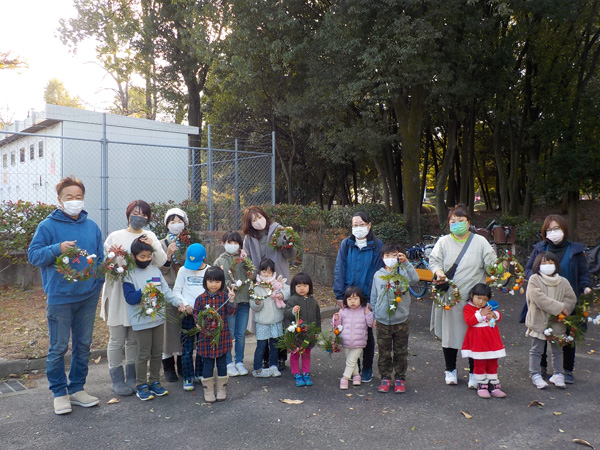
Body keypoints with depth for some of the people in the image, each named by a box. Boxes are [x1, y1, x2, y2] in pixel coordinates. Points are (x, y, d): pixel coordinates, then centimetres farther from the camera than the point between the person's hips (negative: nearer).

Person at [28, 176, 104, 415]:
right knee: (58, 348, 4)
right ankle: (59, 393, 20)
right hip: (60, 297, -4)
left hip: (88, 296, 5)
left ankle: (77, 389, 27)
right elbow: (33, 254, -8)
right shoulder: (48, 226, -5)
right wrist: (58, 248, -23)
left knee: (83, 345, 13)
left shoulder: (92, 226, 8)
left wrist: (98, 283, 2)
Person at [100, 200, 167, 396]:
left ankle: (132, 378, 27)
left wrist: (154, 246, -16)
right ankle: (117, 380, 18)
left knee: (135, 339, 14)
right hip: (118, 294, -3)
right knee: (117, 340, 3)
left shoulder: (150, 236, 6)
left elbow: (161, 262, 0)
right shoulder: (115, 237, -3)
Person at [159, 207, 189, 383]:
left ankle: (183, 365, 19)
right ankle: (168, 366, 12)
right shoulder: (162, 244, 3)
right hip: (169, 290, -2)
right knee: (170, 326, -2)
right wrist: (169, 254, -15)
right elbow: (162, 270, -3)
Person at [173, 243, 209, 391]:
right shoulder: (183, 270, 1)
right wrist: (185, 304, -10)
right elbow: (176, 291, 4)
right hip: (188, 313, -1)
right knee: (187, 348, 2)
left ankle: (200, 374, 25)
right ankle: (188, 377, 12)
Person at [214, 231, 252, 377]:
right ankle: (229, 363, 18)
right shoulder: (220, 261, 3)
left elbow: (253, 276, 9)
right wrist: (230, 285, -16)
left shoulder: (244, 259, 9)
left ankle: (239, 362, 23)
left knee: (241, 334, 10)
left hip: (244, 301, 2)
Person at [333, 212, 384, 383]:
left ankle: (367, 369, 24)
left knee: (367, 332, 10)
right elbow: (339, 270, 0)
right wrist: (339, 295, -7)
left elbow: (378, 272, -4)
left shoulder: (377, 245, -2)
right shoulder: (346, 244, 2)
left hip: (368, 297, -1)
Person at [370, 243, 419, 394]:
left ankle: (400, 378, 24)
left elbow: (414, 279, -27)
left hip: (401, 321, -1)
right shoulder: (378, 275, 3)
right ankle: (385, 378, 24)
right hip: (383, 321, 2)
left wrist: (406, 262, -35)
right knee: (384, 352, 10)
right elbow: (374, 296, 10)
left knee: (401, 352, 10)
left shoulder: (403, 272, -5)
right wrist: (375, 315, 10)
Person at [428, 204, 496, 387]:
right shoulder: (443, 242, 7)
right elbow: (433, 260, 3)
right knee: (449, 333, 8)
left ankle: (474, 373, 20)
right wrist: (438, 271, -17)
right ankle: (450, 370, 27)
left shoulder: (480, 241, 5)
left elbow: (492, 263, 2)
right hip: (449, 297, 1)